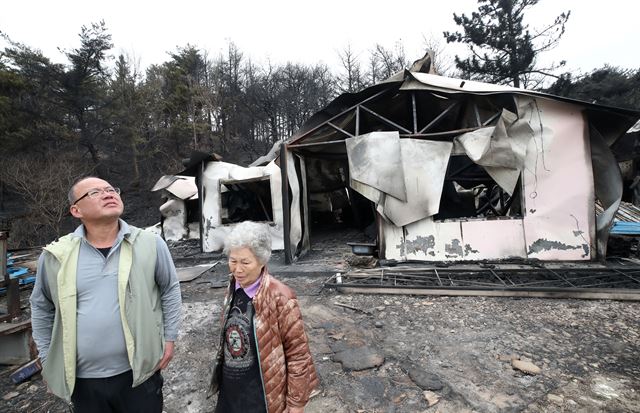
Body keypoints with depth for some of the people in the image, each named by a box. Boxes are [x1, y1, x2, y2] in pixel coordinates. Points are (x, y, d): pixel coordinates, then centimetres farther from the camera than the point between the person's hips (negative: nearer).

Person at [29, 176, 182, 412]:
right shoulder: (56, 256, -5)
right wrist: (47, 360, 11)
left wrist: (169, 338, 1)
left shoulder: (151, 244, -10)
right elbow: (41, 307, 9)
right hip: (82, 380, 2)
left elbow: (170, 290, 0)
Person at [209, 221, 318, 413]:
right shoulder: (233, 288, -5)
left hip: (262, 395, -5)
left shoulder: (280, 297, -25)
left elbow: (298, 354, -18)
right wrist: (222, 375, 17)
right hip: (229, 389, 6)